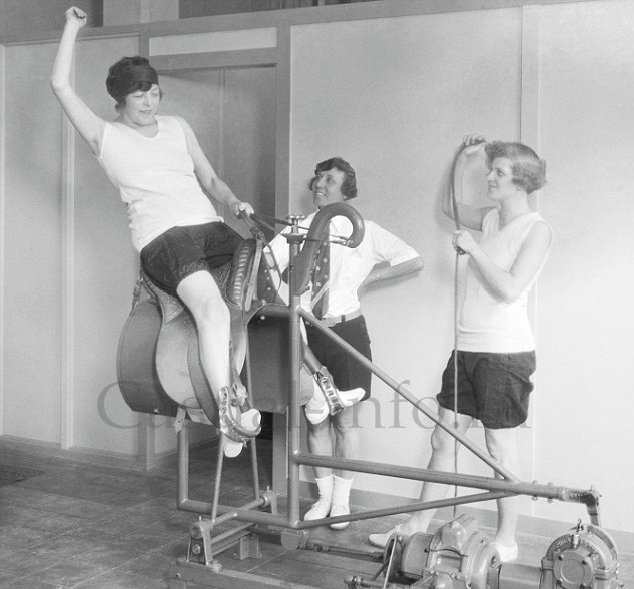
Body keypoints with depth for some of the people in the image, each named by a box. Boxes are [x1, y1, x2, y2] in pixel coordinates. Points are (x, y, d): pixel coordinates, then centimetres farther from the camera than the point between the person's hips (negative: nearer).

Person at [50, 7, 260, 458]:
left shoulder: (178, 128, 24)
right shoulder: (106, 137, 11)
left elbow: (209, 178, 28)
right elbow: (61, 85, 3)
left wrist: (234, 203, 8)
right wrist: (72, 27, 12)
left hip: (211, 228, 6)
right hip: (163, 239, -6)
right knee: (213, 309, -31)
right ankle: (228, 414, -34)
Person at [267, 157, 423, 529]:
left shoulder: (362, 230, 1)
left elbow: (414, 262, 2)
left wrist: (368, 277, -1)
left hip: (346, 330, -2)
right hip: (307, 332, 2)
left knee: (344, 421, 5)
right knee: (315, 420, 9)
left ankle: (342, 500, 19)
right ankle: (324, 497, 24)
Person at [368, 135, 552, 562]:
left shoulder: (537, 229, -9)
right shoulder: (491, 219, 12)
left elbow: (510, 289, -19)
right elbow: (451, 207, 31)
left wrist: (474, 250, -15)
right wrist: (463, 162, 20)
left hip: (506, 352, -7)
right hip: (467, 348, 7)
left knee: (500, 446, 2)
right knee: (443, 438, 10)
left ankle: (507, 540, 16)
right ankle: (419, 525, 20)